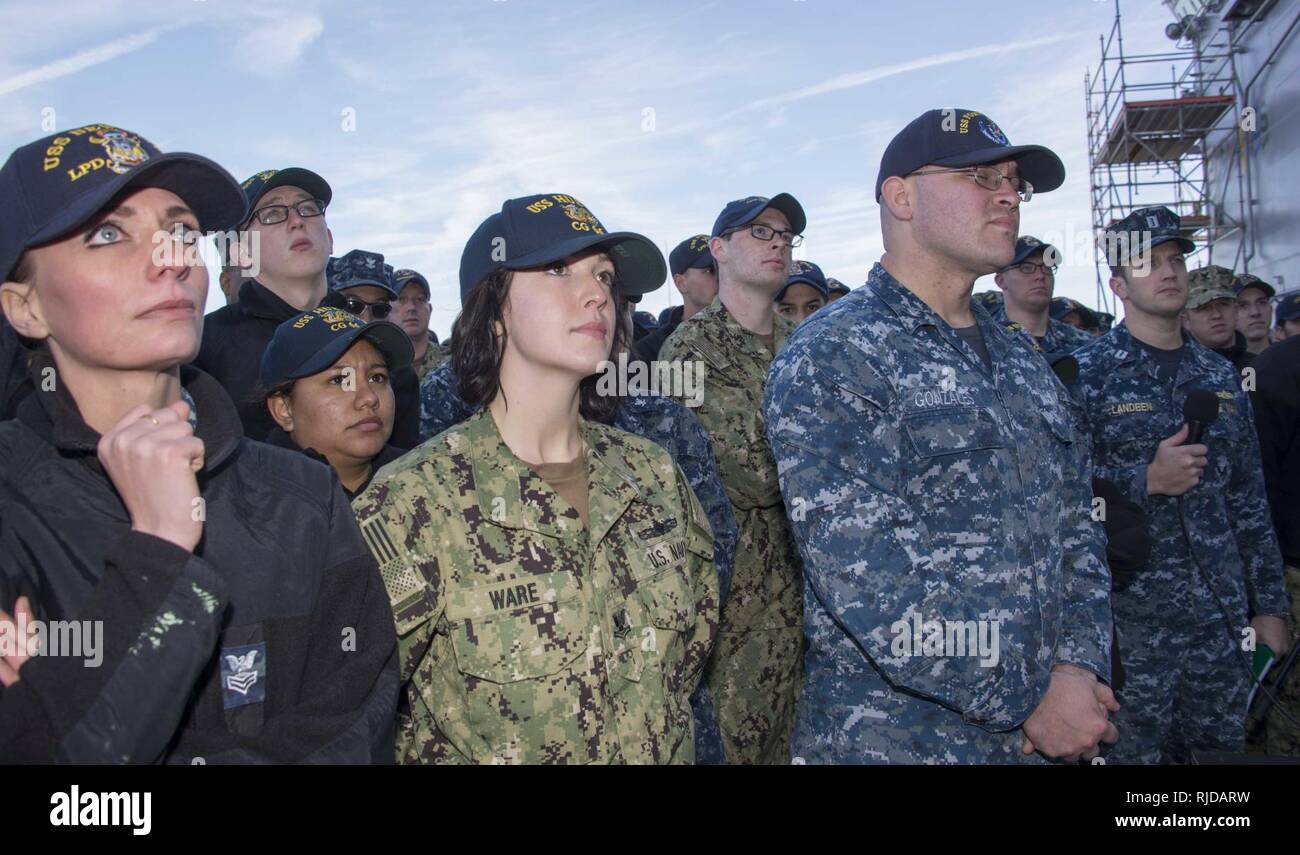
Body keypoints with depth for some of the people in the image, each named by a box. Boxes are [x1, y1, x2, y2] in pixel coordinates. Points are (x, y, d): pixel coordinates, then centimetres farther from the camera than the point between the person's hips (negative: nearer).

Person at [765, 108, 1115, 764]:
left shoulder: (1024, 362, 10)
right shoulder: (827, 359, -14)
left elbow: (1075, 530, 9)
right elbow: (866, 581, -22)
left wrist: (1079, 667, -7)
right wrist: (1029, 700, -18)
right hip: (892, 738, -6)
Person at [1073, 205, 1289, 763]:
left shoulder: (1219, 376, 11)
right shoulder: (1085, 375, -6)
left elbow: (1250, 501, 13)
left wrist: (1268, 604, 11)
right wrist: (1147, 480, -20)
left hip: (1221, 616, 5)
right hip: (1130, 618, -5)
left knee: (1223, 747, 14)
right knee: (1138, 751, 6)